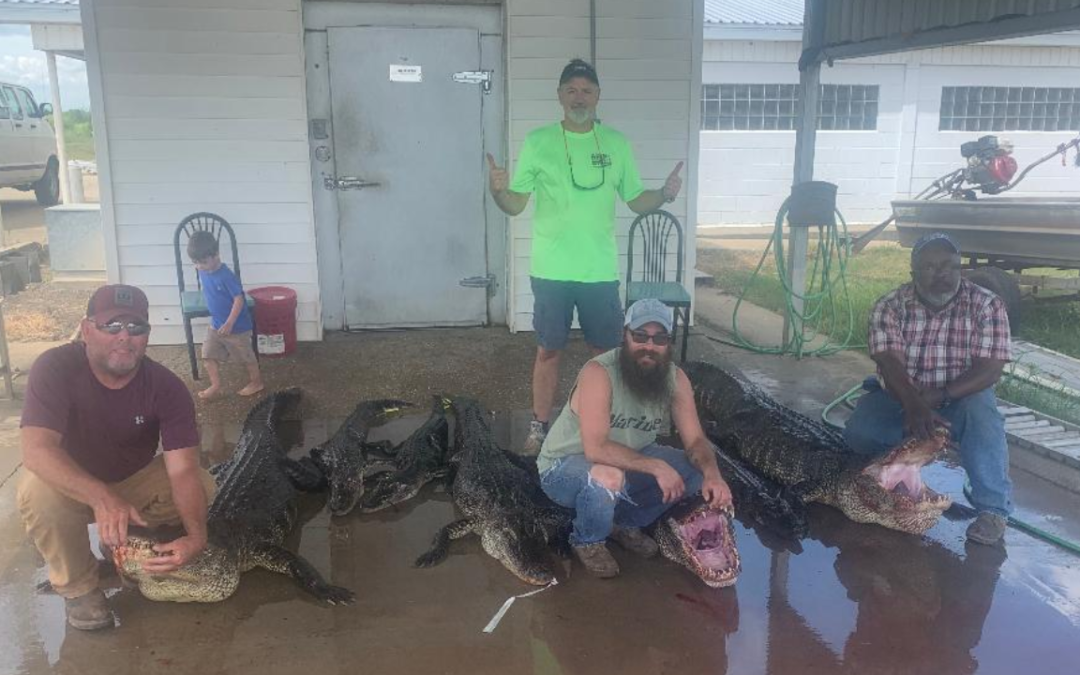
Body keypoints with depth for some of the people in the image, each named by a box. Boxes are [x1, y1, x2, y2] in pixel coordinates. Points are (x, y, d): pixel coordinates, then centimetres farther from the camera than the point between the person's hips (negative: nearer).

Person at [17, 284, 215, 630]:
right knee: (37, 491, -34)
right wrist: (102, 498, -53)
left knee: (204, 488, -21)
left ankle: (127, 546, 7)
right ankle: (77, 587, -8)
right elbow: (36, 449, -37)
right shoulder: (55, 368, -26)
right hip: (73, 484, -2)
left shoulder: (167, 387, -21)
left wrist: (196, 536, -46)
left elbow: (183, 471, -28)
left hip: (137, 480, 2)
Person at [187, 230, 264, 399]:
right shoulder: (203, 271, -3)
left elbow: (239, 300, -25)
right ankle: (215, 385, 18)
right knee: (208, 355, 6)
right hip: (215, 324, 7)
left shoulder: (226, 276, -27)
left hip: (236, 326, -7)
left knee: (246, 356, 9)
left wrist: (229, 323, -27)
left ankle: (256, 382, 27)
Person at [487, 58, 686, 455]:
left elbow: (637, 201, 8)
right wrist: (498, 190, -24)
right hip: (551, 270, -2)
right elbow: (515, 205, -2)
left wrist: (664, 194, -12)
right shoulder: (538, 141, -2)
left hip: (601, 271, 2)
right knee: (549, 350, 7)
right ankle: (540, 427, 21)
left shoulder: (617, 144, 4)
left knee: (605, 351, 11)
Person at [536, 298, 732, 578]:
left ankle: (626, 523, 11)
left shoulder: (675, 378, -12)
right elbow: (595, 448, -38)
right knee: (609, 477, -38)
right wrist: (656, 466, -39)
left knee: (696, 470, -9)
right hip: (564, 466, -6)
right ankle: (587, 540, -5)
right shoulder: (598, 373, -31)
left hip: (627, 460, 6)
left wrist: (712, 474, -33)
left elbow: (695, 440, -12)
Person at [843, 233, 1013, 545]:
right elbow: (890, 363, -23)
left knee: (981, 412, -34)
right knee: (860, 431, -25)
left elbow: (990, 369, -19)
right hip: (901, 397, 1)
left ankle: (993, 510, -24)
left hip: (962, 396, -1)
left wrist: (938, 396, -33)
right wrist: (914, 406, -42)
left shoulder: (987, 305, -12)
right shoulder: (889, 306, -11)